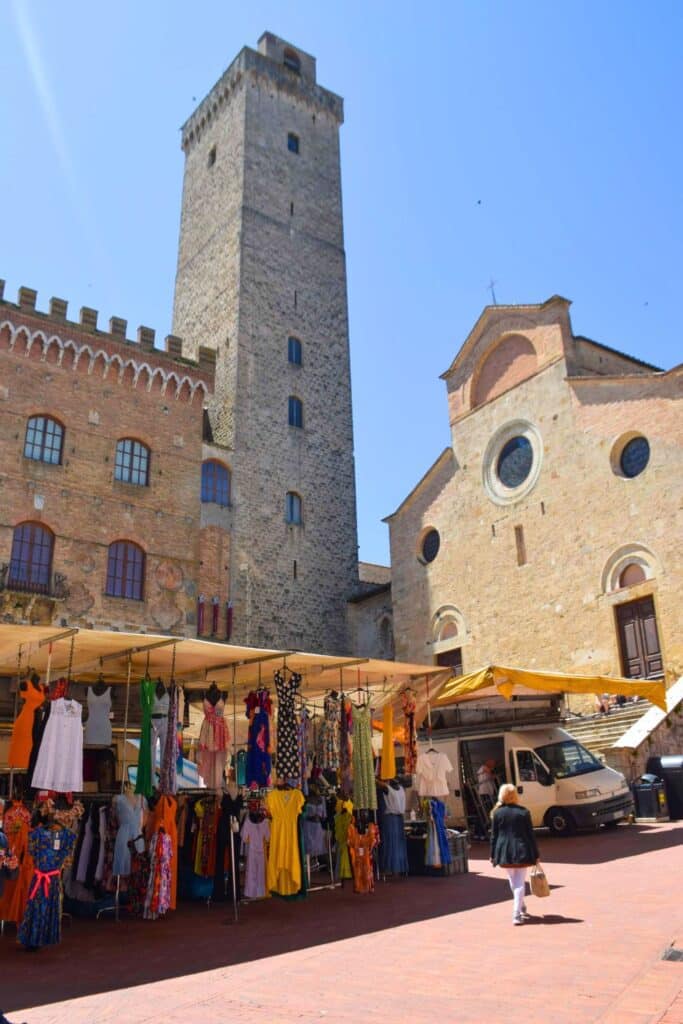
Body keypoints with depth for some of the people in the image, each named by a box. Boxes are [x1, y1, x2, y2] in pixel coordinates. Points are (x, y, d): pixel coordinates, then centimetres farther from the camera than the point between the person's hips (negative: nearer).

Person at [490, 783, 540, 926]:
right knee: (520, 883, 4)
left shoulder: (497, 813, -2)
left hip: (504, 853, 2)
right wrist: (535, 855, 4)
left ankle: (522, 910, 33)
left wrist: (493, 855, 7)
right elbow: (530, 835, -2)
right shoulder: (523, 812, -5)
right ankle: (517, 915, -4)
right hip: (521, 852, -2)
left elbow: (494, 836, 0)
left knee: (513, 883, 20)